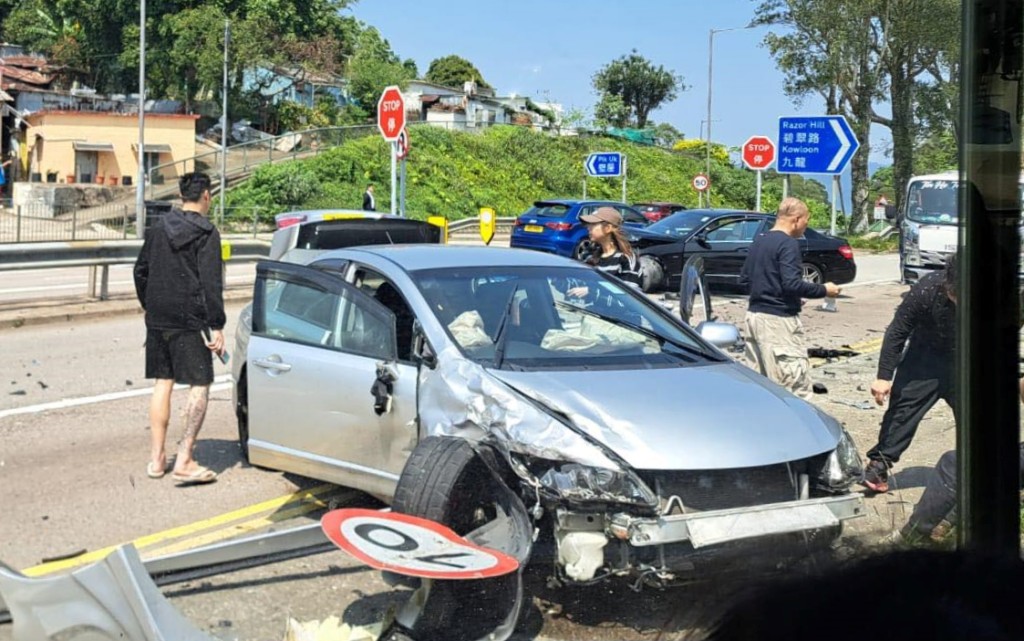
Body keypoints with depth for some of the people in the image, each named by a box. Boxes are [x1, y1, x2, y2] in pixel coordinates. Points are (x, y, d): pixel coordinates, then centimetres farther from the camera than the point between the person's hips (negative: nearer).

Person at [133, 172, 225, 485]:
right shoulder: (205, 233, -9)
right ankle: (184, 461, -10)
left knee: (162, 384, 13)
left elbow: (140, 272, 16)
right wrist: (216, 326, -13)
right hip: (190, 322, -6)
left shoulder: (158, 229, 10)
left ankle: (156, 458, 16)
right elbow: (211, 283, -14)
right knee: (200, 386, -2)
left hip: (157, 320, 6)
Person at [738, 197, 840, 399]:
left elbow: (744, 278, 19)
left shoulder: (759, 241, 14)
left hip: (754, 315, 9)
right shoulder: (788, 244, -13)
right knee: (796, 386, -8)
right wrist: (824, 290, -9)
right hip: (779, 320, -9)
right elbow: (792, 284, -21)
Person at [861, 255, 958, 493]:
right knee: (904, 407, -5)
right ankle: (880, 463, 0)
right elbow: (897, 332, -19)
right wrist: (884, 375, -19)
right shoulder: (926, 290, -29)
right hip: (927, 355, -1)